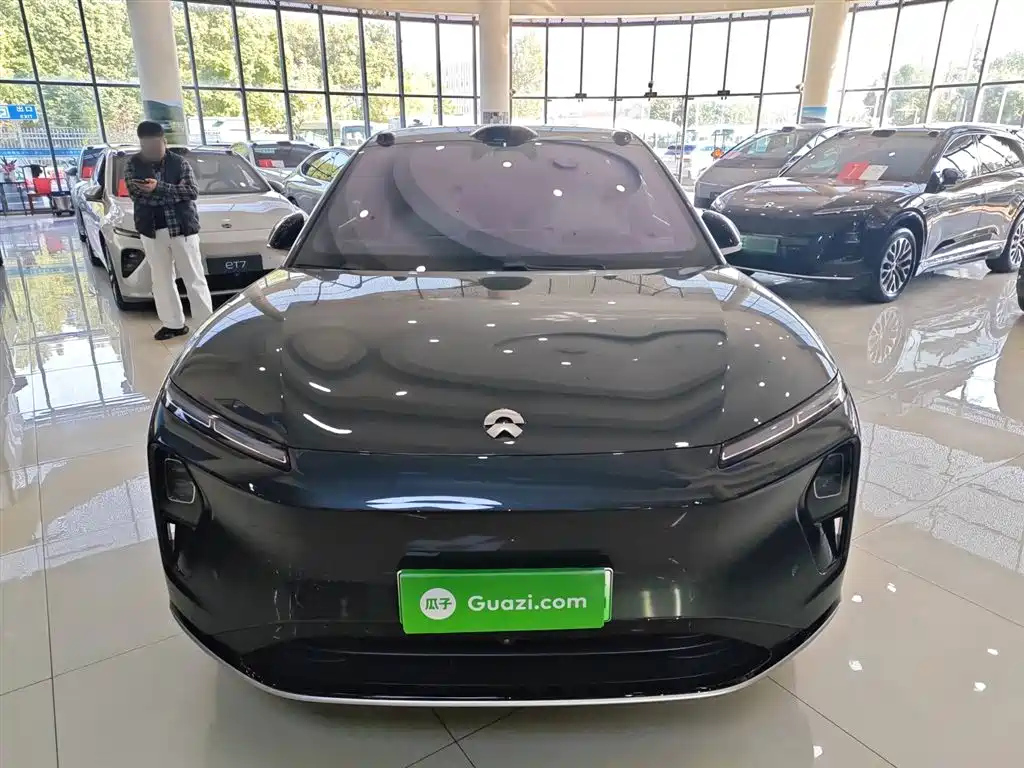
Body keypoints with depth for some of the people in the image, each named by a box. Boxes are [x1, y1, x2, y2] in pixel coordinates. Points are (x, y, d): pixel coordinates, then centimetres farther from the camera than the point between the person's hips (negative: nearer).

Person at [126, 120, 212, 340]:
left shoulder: (179, 162, 0)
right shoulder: (134, 164, 7)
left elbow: (192, 191, -11)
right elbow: (134, 192, -5)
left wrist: (158, 187, -22)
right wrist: (173, 195, -14)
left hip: (182, 227, -3)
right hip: (151, 231, 3)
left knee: (194, 278, 0)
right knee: (161, 280, 7)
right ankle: (173, 324, 17)